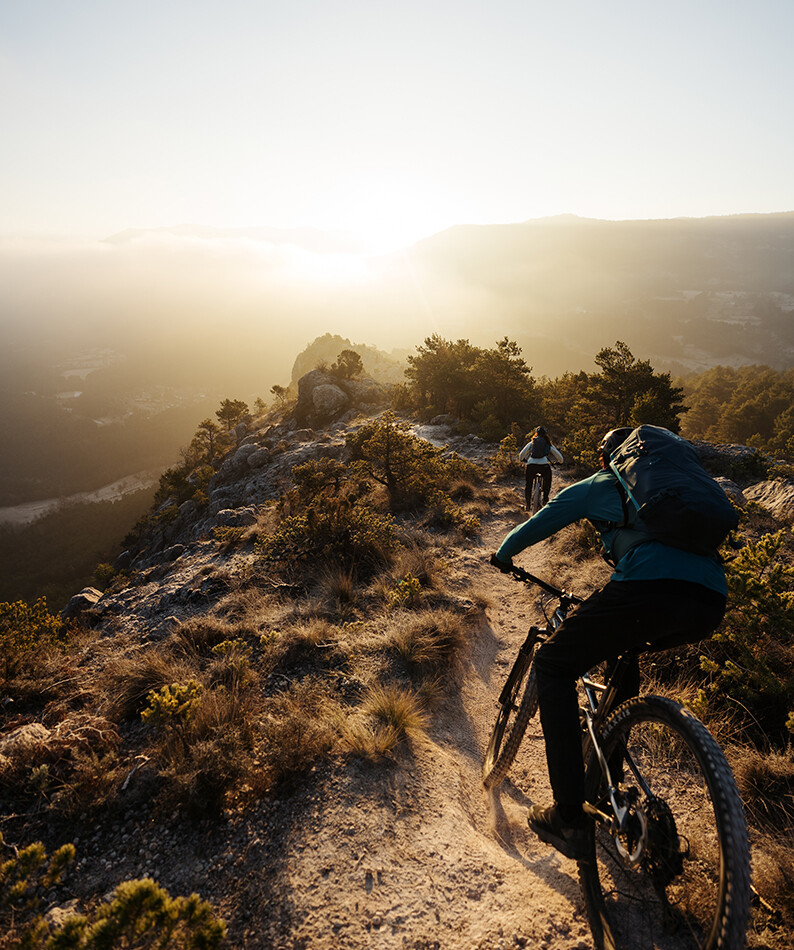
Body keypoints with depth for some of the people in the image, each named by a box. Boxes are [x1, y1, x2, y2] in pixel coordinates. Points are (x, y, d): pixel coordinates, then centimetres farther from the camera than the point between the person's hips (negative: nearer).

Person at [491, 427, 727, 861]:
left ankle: (568, 817, 4)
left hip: (649, 588, -7)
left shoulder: (597, 486, 21)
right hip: (711, 604, 7)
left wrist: (503, 553, 47)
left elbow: (536, 526, 28)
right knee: (622, 653, 35)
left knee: (554, 663, 10)